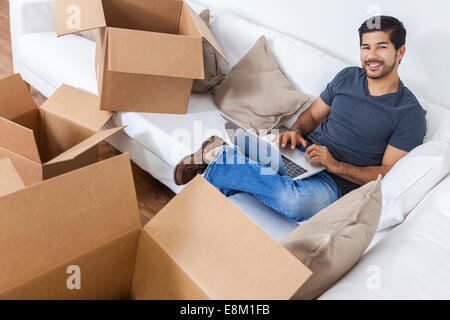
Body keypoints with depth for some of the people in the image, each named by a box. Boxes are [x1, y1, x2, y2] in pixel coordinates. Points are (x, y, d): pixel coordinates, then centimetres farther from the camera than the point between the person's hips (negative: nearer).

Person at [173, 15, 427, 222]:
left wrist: (334, 165, -21)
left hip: (335, 182, -4)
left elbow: (388, 174, -9)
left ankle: (218, 157, -23)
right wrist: (295, 132, -6)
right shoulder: (348, 77, 11)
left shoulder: (410, 113, -5)